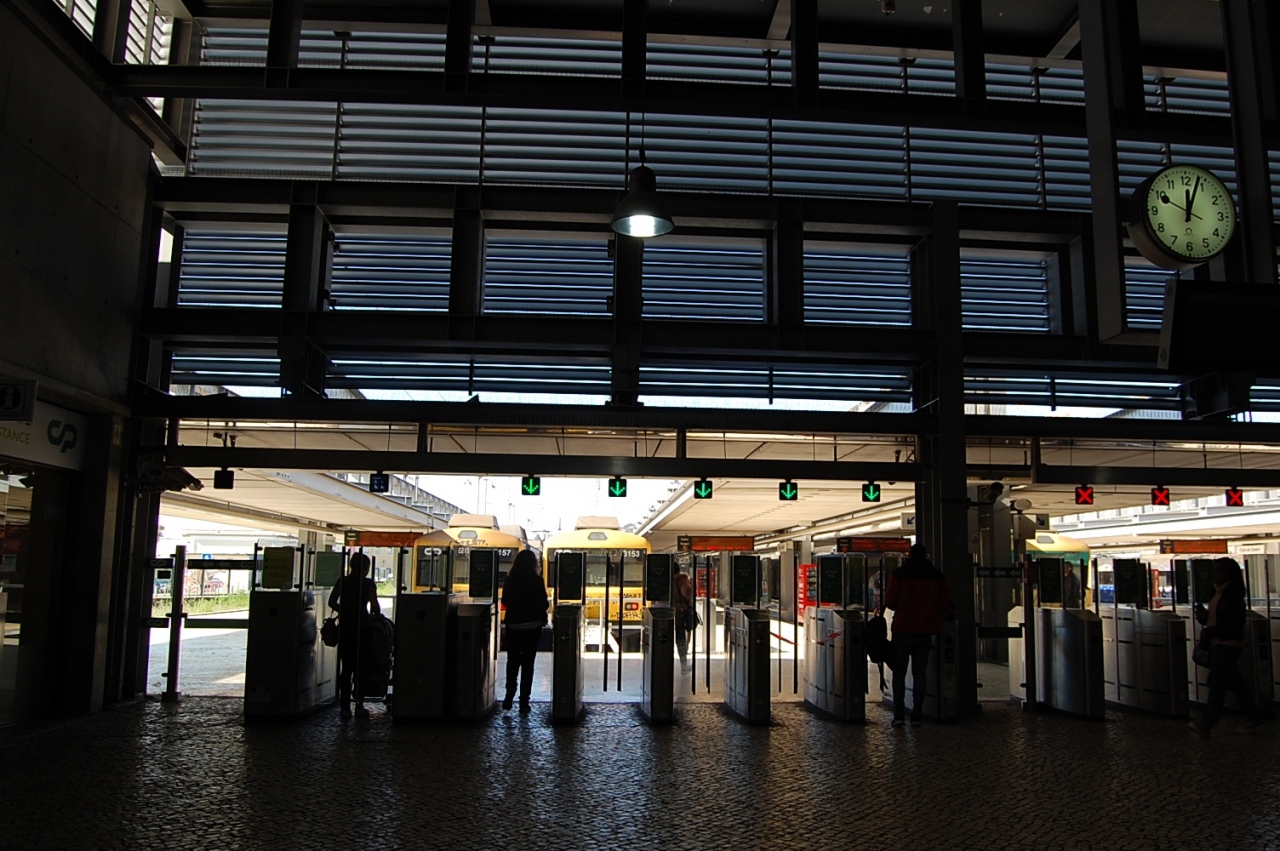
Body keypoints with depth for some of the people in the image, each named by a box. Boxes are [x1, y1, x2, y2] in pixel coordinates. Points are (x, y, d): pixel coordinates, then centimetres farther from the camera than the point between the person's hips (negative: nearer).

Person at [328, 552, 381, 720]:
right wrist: (377, 617, 8)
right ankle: (359, 704, 7)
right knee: (360, 667, 8)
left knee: (346, 667, 8)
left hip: (344, 627, 3)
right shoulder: (368, 584, -6)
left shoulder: (342, 581, 4)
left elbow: (332, 602, 2)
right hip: (361, 627, -3)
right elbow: (374, 606, -10)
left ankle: (345, 706, 7)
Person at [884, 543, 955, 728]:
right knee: (920, 672, 8)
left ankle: (899, 714, -1)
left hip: (902, 629, -1)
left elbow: (890, 602, -6)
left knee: (899, 672, 6)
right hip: (925, 630, 2)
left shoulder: (898, 574, -4)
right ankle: (917, 715, 6)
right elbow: (947, 603, 2)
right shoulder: (936, 576, 2)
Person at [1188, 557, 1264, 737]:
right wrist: (1204, 617, -1)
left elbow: (1236, 624, -20)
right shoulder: (1218, 593, 11)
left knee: (1217, 683, -8)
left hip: (1229, 644, -9)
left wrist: (1210, 632, -20)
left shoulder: (1234, 594, -16)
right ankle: (1252, 716, 28)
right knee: (1234, 682, 16)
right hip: (1217, 643, 9)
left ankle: (1206, 723, -8)